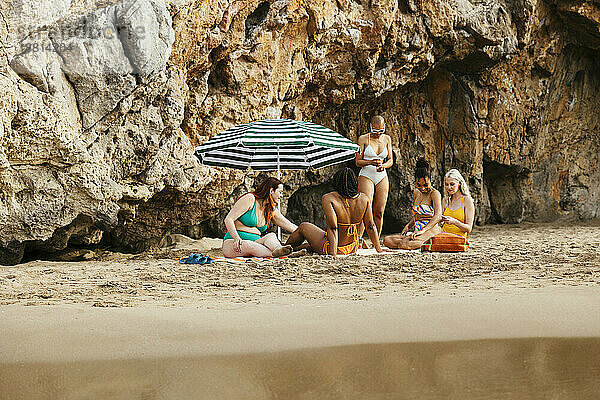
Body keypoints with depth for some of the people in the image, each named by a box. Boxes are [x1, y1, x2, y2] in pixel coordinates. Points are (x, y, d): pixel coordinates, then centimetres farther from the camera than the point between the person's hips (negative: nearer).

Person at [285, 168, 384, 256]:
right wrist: (379, 250, 4)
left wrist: (332, 255, -29)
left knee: (303, 226, 24)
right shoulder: (364, 199, -10)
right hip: (352, 249, 4)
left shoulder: (328, 199, -23)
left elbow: (332, 228, -28)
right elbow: (371, 226, -5)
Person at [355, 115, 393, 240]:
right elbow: (358, 161, -4)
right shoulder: (363, 139, -3)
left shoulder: (387, 139, 9)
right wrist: (371, 162, -22)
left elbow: (391, 160, 8)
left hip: (382, 178, 4)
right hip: (366, 177, -4)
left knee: (379, 212, 0)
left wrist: (384, 165, -15)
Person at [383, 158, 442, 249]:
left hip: (430, 230, -9)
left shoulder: (435, 194, -7)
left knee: (404, 244, -36)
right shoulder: (416, 193, 17)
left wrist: (423, 230, -35)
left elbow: (438, 216, -23)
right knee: (387, 240, -12)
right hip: (417, 230, 9)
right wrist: (408, 225, 6)